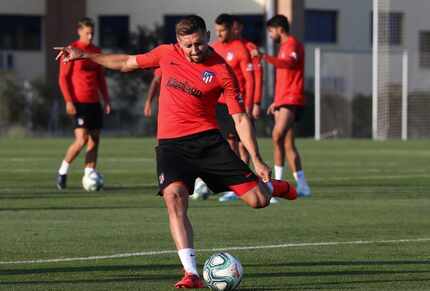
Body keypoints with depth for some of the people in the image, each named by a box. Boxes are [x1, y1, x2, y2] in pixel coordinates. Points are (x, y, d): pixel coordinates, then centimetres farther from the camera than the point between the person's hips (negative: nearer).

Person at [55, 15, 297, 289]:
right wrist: (84, 55, 19)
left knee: (257, 200, -6)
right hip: (171, 143, 2)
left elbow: (240, 118, -5)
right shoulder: (166, 53, 4)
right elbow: (126, 63, 19)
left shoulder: (222, 71, -7)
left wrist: (257, 161, -11)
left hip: (207, 140, -2)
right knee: (174, 197, -26)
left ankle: (271, 185, 36)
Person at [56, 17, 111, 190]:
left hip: (94, 101, 7)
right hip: (78, 102, -7)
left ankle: (89, 175, 9)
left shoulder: (96, 51, 13)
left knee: (94, 139, 4)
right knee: (81, 139, -15)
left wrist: (106, 99, 13)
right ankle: (63, 171, 2)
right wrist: (68, 101, -14)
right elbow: (63, 78, -7)